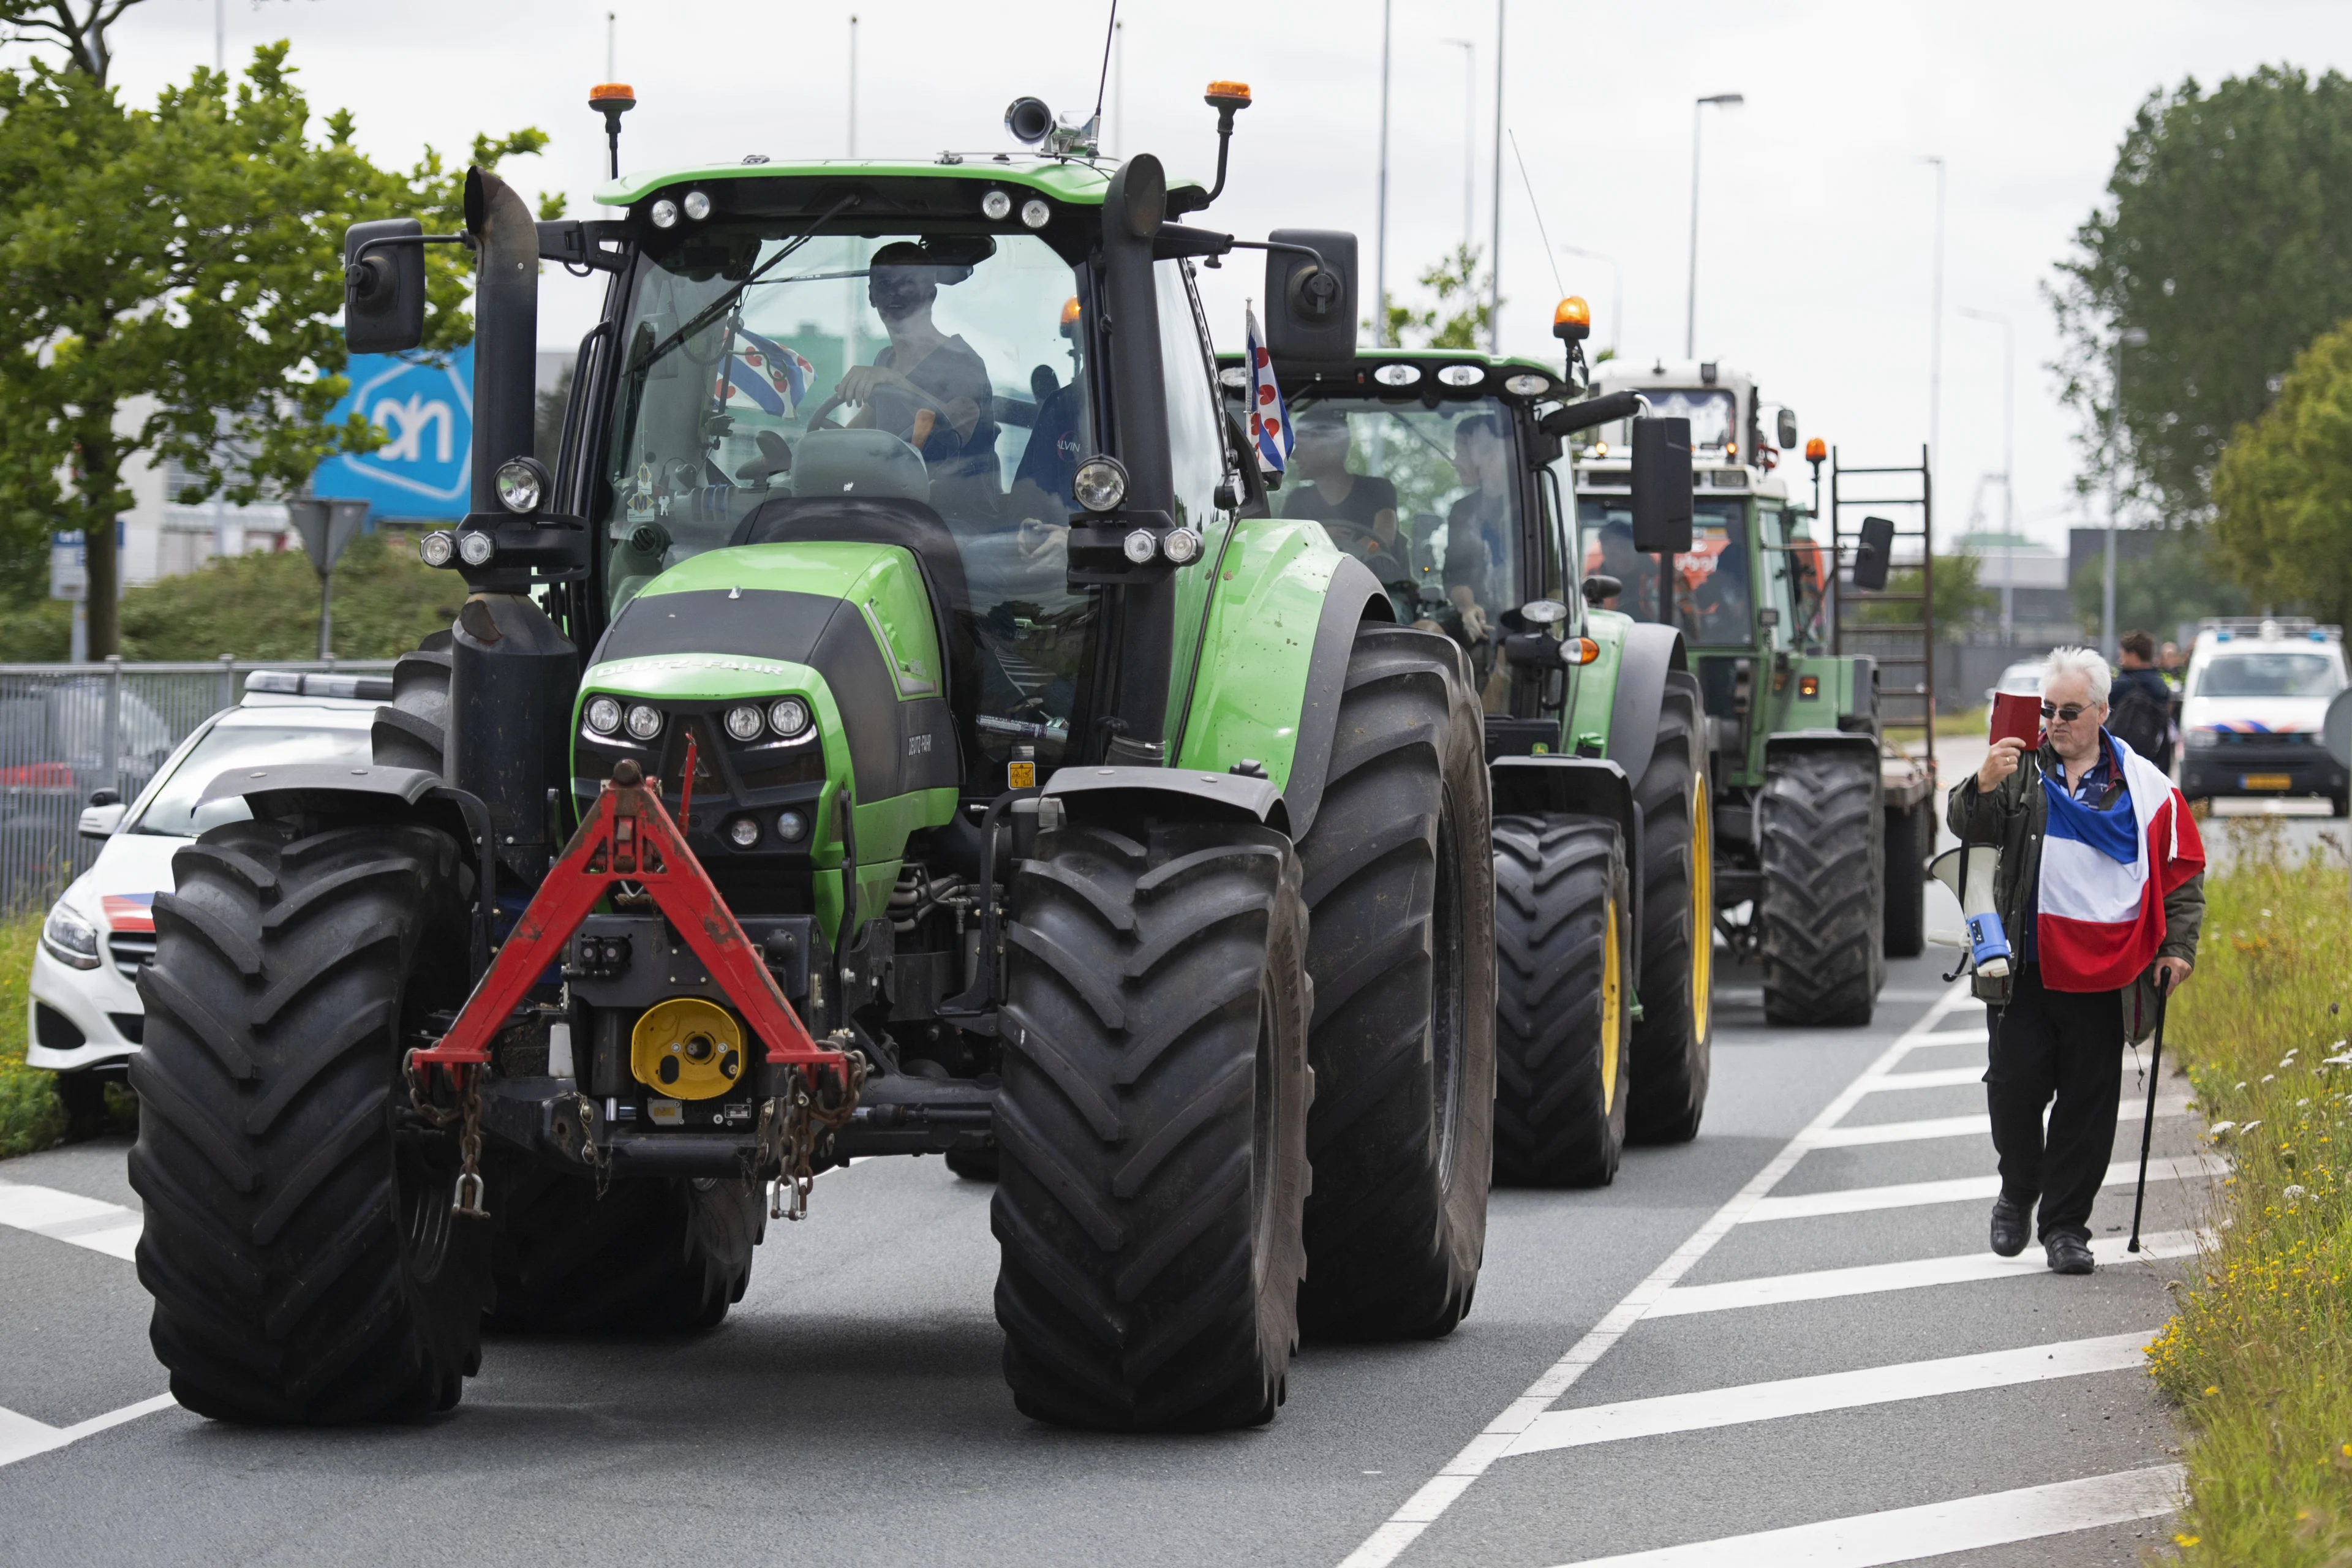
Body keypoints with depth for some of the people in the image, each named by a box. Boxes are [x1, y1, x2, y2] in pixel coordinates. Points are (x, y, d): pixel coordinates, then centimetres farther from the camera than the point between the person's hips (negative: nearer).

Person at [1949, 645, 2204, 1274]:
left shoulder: (2143, 786, 5)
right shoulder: (2022, 770, 4)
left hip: (2104, 976, 0)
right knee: (2015, 1085, -2)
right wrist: (1984, 787, -25)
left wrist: (2178, 947, 2)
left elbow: (2183, 873, 10)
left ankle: (2066, 1224, 13)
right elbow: (1969, 828, -5)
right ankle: (2017, 1190, 24)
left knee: (2089, 1101, 3)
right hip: (2027, 968, 0)